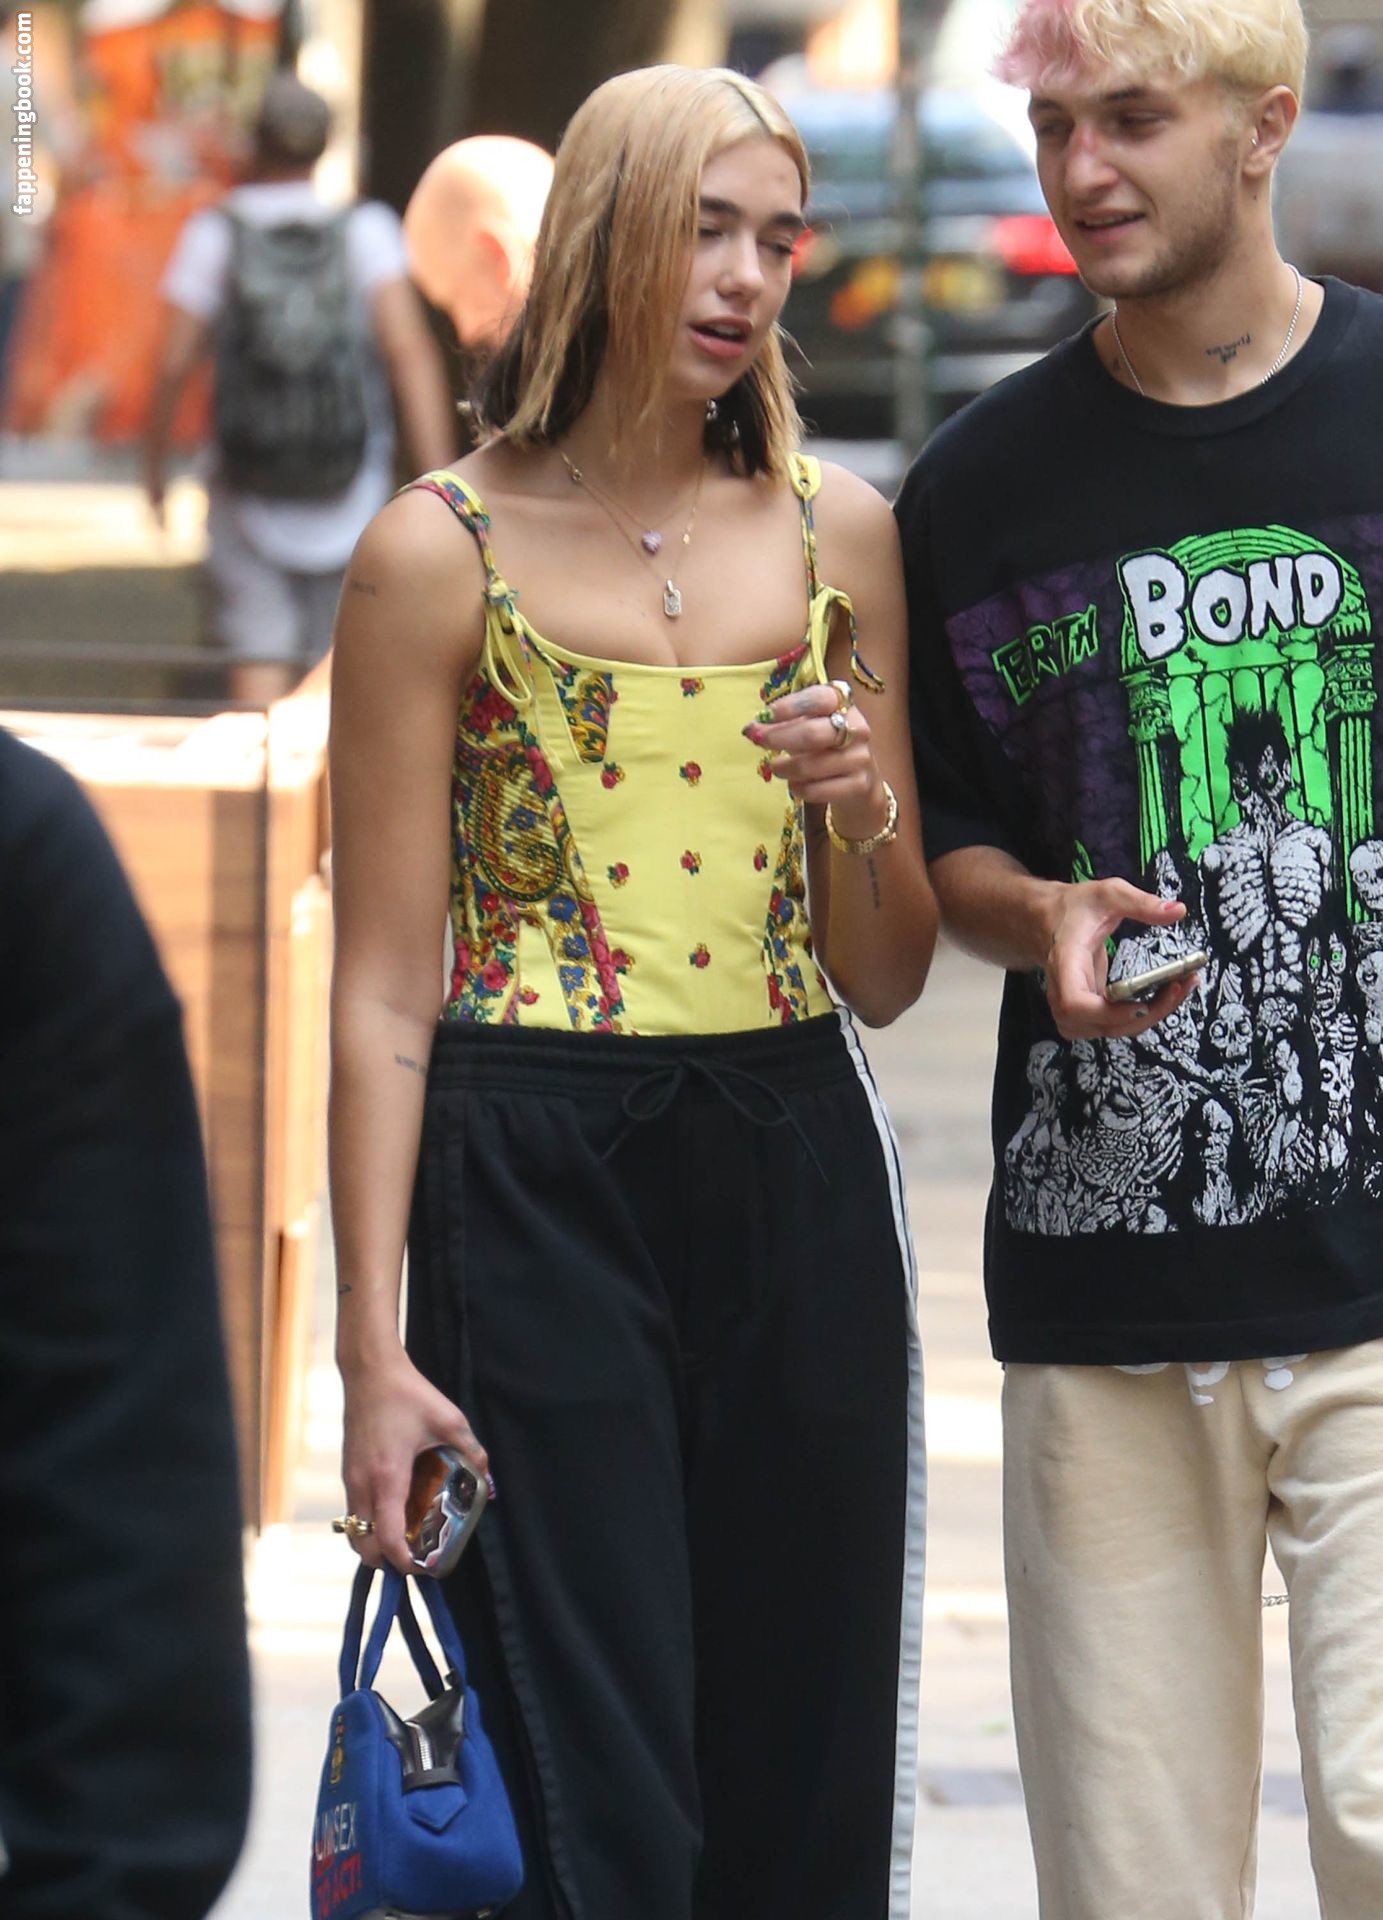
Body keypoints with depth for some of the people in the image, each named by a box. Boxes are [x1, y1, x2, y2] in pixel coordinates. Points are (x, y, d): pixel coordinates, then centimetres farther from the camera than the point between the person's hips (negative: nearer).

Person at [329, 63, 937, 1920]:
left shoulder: (839, 530, 8)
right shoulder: (443, 553, -3)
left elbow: (887, 979, 13)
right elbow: (384, 990, -4)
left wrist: (863, 809, -9)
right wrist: (373, 1346, -10)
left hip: (795, 1174, 4)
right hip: (534, 1186, -4)